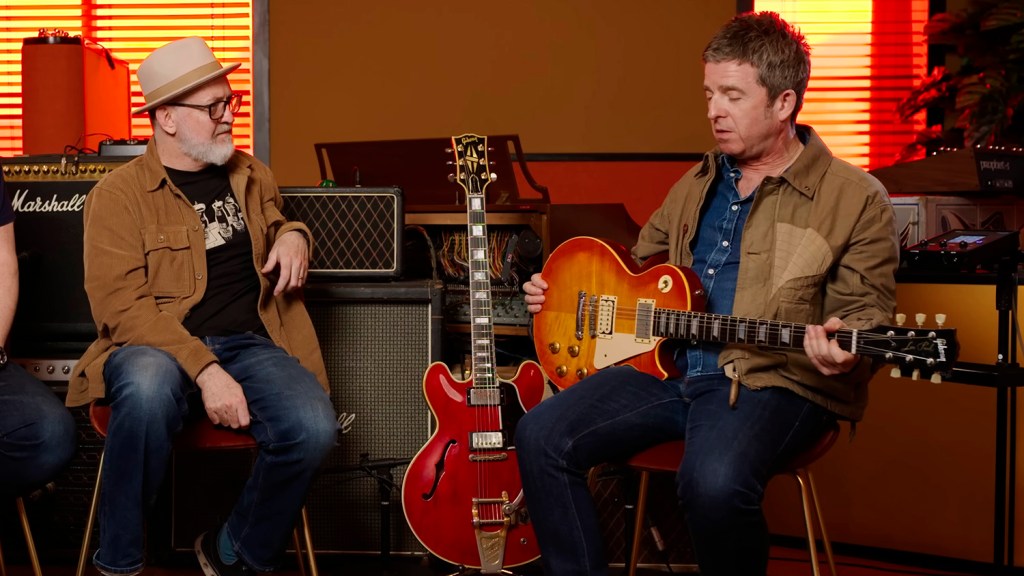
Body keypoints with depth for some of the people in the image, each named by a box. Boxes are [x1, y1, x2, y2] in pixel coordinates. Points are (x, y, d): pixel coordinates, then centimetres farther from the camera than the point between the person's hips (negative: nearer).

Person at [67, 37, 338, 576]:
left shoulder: (251, 175, 16)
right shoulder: (119, 194, -3)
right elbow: (121, 307, -13)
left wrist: (292, 235, 9)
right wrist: (204, 369, -25)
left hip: (250, 344, 4)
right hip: (160, 349, -4)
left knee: (313, 427, -27)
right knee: (148, 388, -41)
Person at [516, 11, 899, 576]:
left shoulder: (855, 200, -1)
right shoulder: (697, 185, 19)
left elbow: (867, 311, -4)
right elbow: (640, 264, 31)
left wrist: (844, 353, -27)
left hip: (773, 380, -6)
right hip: (665, 364, 6)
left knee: (714, 482, -35)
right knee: (541, 436, -12)